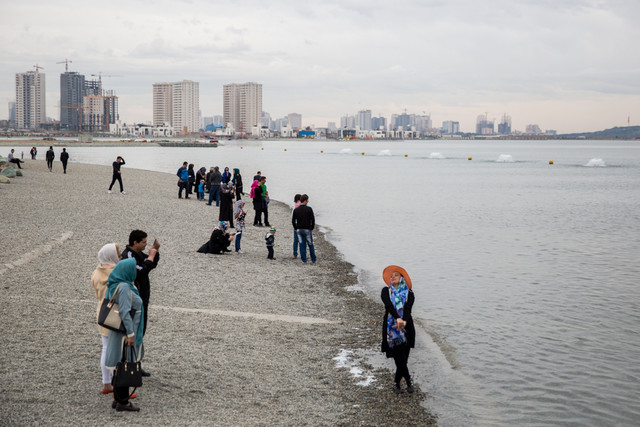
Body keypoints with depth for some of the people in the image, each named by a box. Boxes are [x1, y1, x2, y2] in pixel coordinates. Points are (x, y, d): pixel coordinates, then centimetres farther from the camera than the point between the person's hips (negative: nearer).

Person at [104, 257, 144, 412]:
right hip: (126, 332, -10)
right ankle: (122, 402, 5)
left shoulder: (114, 285, 7)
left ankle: (117, 399, 22)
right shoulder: (124, 287, -22)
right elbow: (124, 311, -26)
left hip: (118, 331, 10)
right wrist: (130, 333, -23)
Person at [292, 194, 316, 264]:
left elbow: (293, 221, 0)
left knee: (302, 245, 7)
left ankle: (304, 260, 7)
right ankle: (313, 260, 15)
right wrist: (312, 228, 2)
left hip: (299, 230, 2)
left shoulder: (296, 210, -1)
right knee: (310, 245, 9)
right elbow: (313, 219, -10)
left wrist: (296, 229, 10)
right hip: (307, 229, -2)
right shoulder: (309, 209, -10)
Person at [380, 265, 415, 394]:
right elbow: (389, 306, -13)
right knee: (400, 358, -7)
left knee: (403, 357, 1)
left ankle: (396, 382, 20)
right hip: (391, 327, -1)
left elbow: (408, 309, -10)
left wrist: (404, 321, -30)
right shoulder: (386, 291, 4)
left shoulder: (408, 294, 6)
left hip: (406, 327, 1)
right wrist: (398, 318, -30)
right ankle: (408, 381, 11)